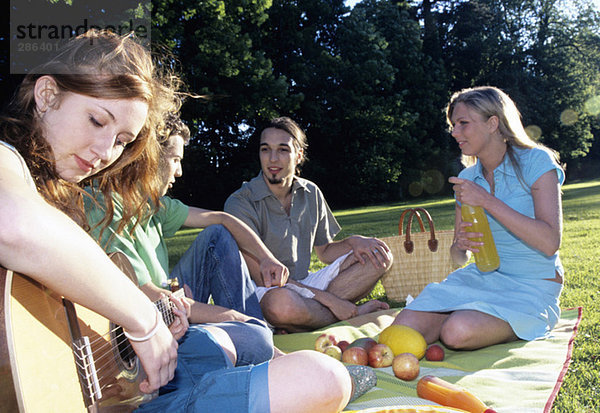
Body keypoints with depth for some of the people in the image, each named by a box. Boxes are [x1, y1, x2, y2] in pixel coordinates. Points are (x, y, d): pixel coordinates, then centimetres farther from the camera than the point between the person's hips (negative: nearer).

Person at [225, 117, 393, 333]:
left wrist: (354, 242, -7)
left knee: (379, 256, -2)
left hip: (305, 284, 6)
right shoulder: (240, 203, -14)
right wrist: (329, 299, -22)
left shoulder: (311, 193, 5)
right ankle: (353, 314, -10)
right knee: (281, 302, -42)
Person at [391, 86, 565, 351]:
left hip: (532, 287, -4)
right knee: (404, 326, -18)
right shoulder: (467, 177, 7)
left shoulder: (536, 162, -8)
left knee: (457, 332, -31)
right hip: (481, 277, 4)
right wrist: (461, 245, -15)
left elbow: (550, 243, -21)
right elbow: (458, 258, 11)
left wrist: (487, 200, -22)